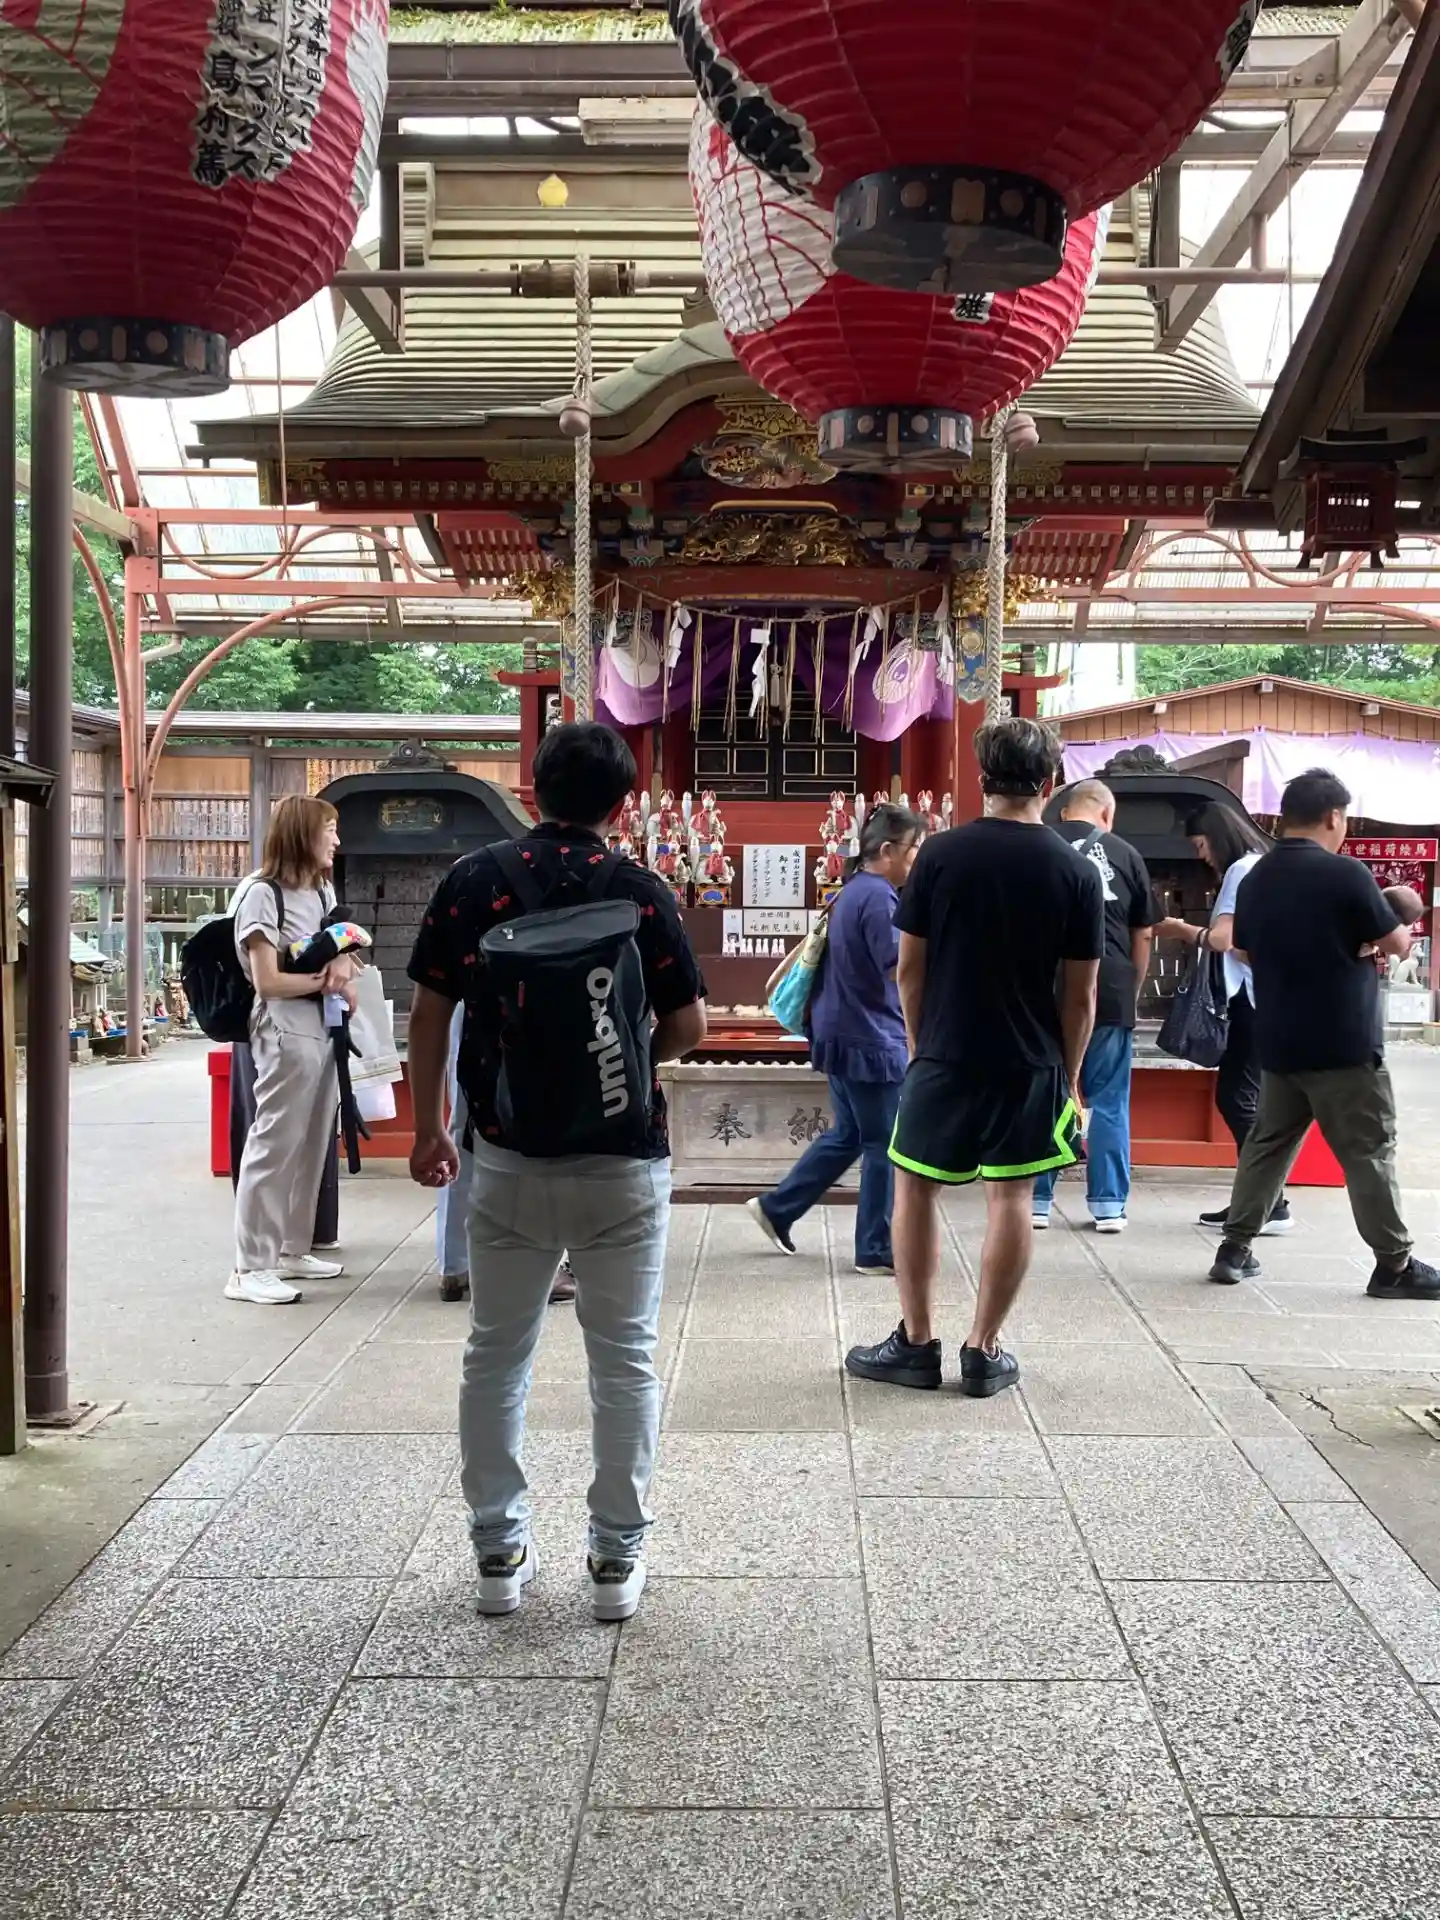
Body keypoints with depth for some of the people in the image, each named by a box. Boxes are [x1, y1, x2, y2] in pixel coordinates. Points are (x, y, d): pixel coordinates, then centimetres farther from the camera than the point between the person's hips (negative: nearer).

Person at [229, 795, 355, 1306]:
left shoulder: (320, 892, 17)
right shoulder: (262, 894, -9)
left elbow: (338, 951, 26)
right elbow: (267, 981, -14)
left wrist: (342, 965, 2)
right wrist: (325, 978, -6)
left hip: (325, 1030, 9)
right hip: (286, 1034, -8)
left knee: (312, 1147, 11)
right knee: (274, 1146, -8)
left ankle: (292, 1250, 21)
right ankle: (250, 1267, -5)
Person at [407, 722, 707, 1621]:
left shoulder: (474, 882, -2)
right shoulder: (642, 892, -8)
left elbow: (431, 1015, 0)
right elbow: (689, 1028, -7)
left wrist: (429, 1128, 10)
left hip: (507, 1156, 2)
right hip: (622, 1161, -1)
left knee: (497, 1355, 14)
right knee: (623, 1359, 10)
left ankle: (500, 1552, 20)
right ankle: (618, 1558, 16)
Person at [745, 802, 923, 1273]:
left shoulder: (854, 890, 13)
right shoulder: (878, 898, -19)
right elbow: (902, 968, -25)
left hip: (844, 1034, 10)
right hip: (871, 1039, -10)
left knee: (847, 1134, 20)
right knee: (885, 1146, 0)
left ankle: (776, 1208, 25)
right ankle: (877, 1251, 8)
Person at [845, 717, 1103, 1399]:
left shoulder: (940, 854, -5)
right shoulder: (1077, 872, -3)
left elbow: (910, 966, -1)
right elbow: (1080, 995, -1)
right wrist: (1069, 1077, 10)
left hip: (945, 1057, -1)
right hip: (1032, 1064, 1)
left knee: (915, 1189, 12)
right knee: (1011, 1198, 8)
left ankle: (915, 1343, 16)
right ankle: (984, 1352, 12)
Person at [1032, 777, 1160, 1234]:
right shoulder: (1124, 853, 5)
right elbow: (1143, 934, 10)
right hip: (1110, 994, 0)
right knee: (1108, 1102, 8)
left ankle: (1037, 1201, 11)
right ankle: (1108, 1205, 11)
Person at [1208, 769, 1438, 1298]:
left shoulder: (1255, 880, 6)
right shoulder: (1346, 874, -14)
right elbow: (1398, 945, -6)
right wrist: (1385, 933, 19)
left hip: (1278, 1042, 6)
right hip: (1343, 1044, -6)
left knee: (1268, 1142, 14)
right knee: (1368, 1152, 2)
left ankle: (1235, 1248, 14)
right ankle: (1395, 1265, 8)